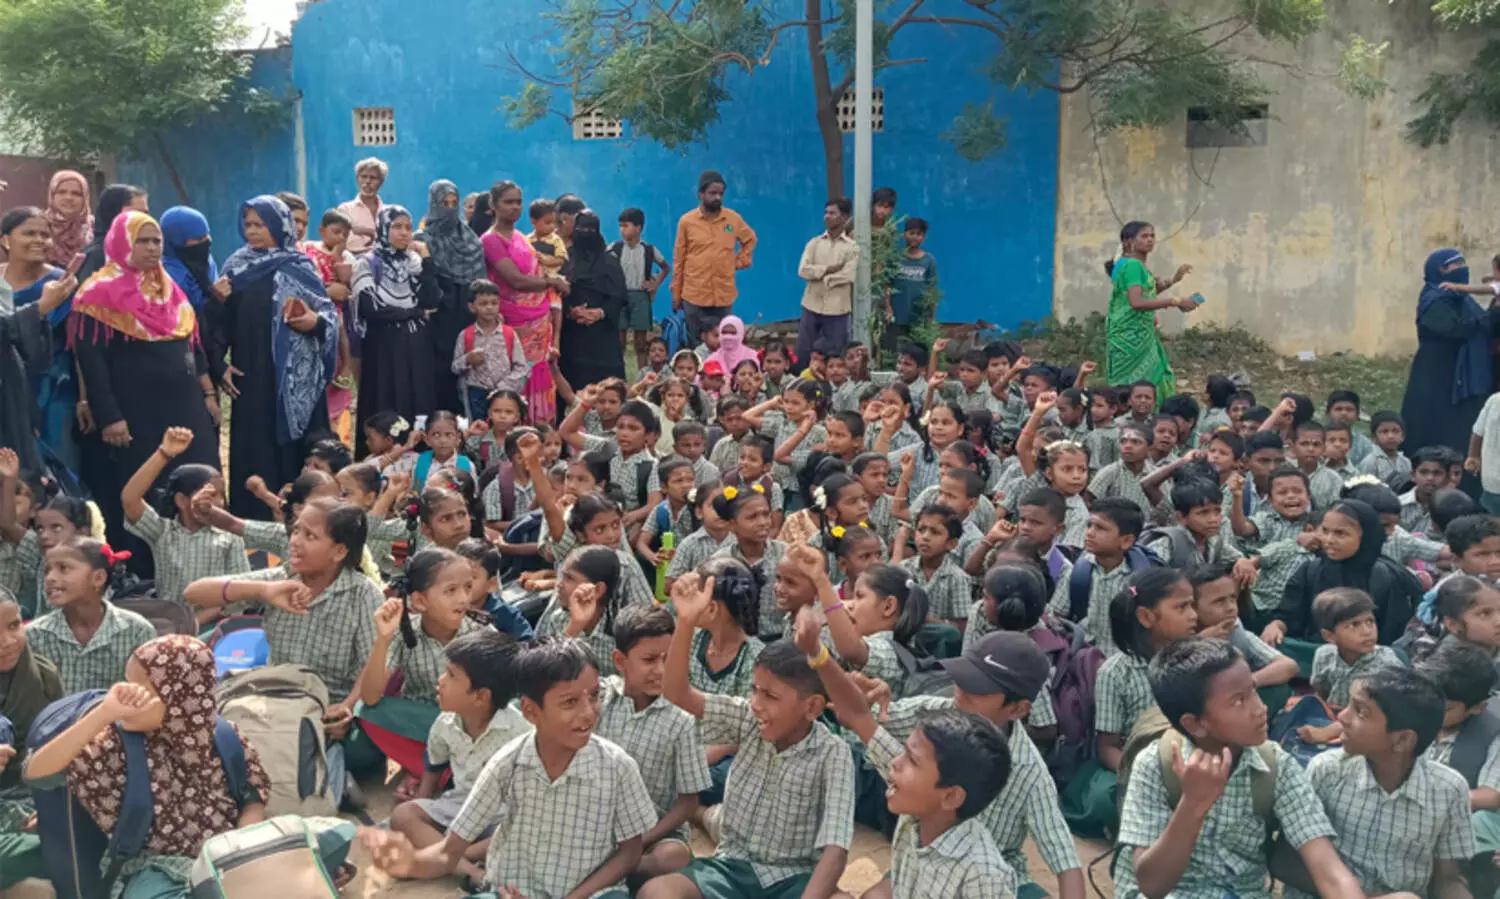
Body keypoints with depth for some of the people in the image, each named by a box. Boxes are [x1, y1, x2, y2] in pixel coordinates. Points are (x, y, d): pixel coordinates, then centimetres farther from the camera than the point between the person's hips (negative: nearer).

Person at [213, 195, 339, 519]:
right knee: (254, 455, 2)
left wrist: (317, 321, -21)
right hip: (251, 379, 2)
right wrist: (218, 365, -6)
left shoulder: (300, 268, 1)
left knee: (297, 453, -2)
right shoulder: (236, 269, 9)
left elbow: (330, 312, 0)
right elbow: (220, 323, 7)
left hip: (297, 380, -2)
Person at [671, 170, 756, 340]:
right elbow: (678, 260, 3)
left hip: (724, 296, 1)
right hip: (694, 296, -1)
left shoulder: (734, 219, 2)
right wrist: (676, 294, 4)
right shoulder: (686, 221, -2)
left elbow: (750, 239, 21)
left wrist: (740, 261, 6)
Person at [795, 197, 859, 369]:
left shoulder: (852, 247, 0)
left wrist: (819, 275, -7)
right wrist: (828, 269, -12)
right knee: (802, 353, 5)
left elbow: (847, 276, -13)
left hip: (837, 309, -3)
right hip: (812, 306, 3)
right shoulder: (814, 243, 8)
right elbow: (803, 271, -4)